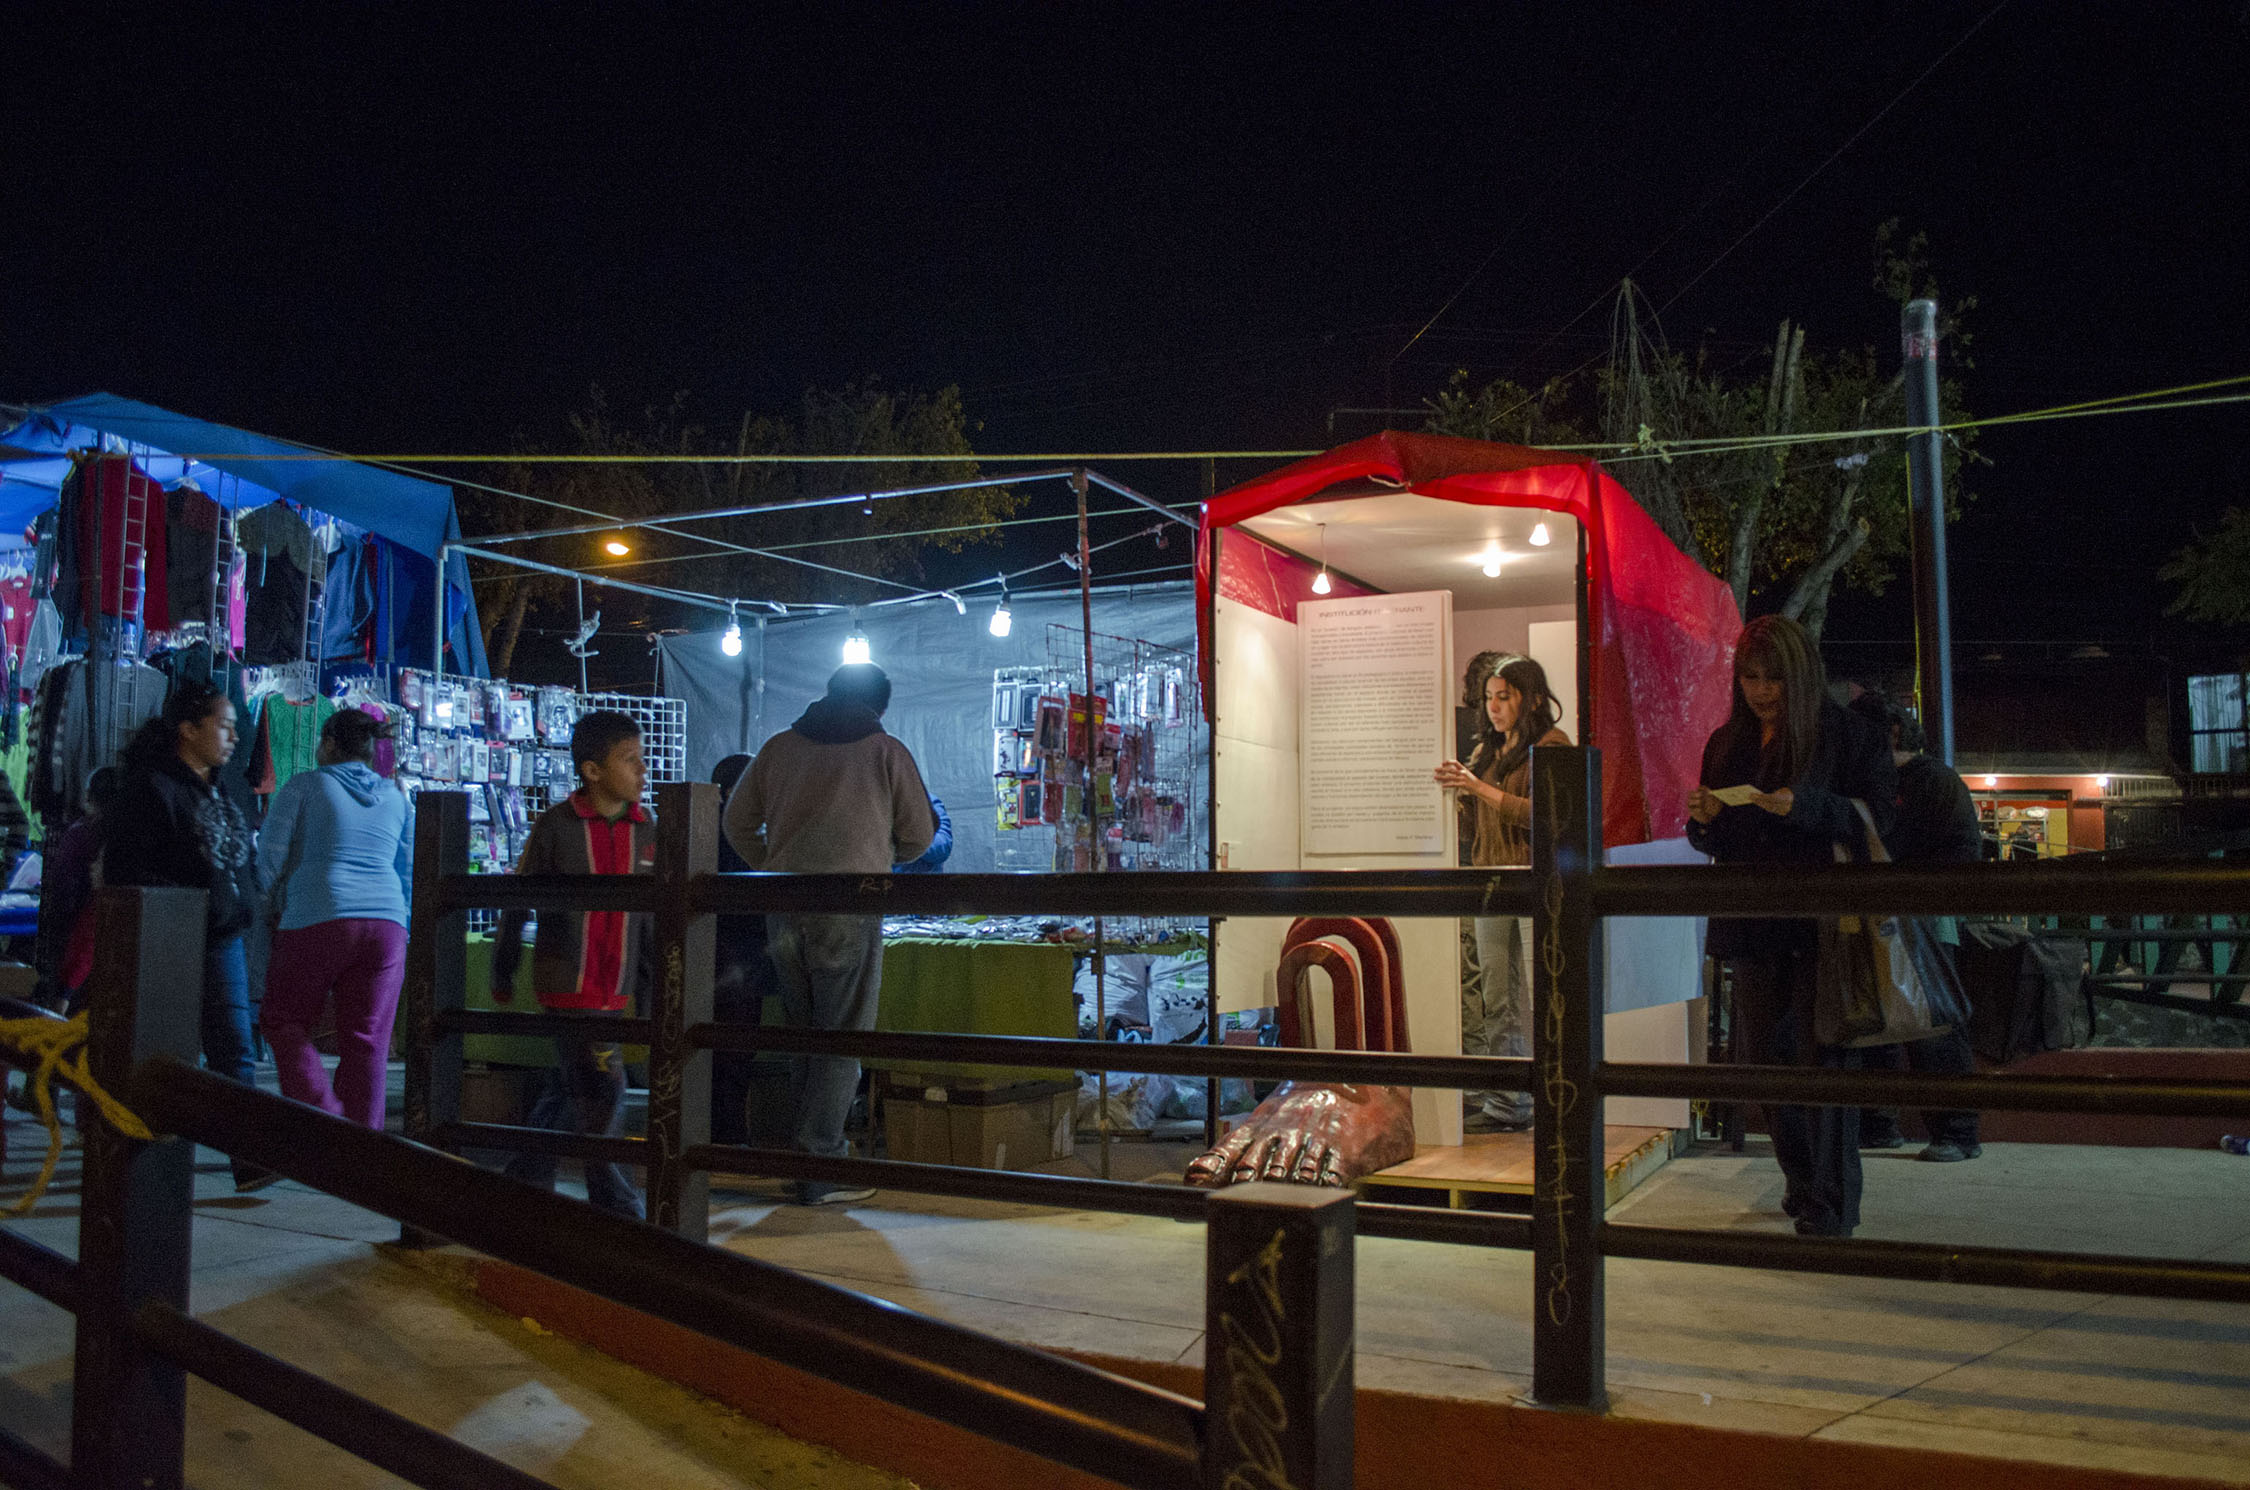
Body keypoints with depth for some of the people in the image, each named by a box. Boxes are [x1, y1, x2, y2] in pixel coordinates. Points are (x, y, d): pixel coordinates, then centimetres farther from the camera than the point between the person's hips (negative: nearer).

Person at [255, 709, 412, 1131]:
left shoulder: (305, 786, 5)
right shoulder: (396, 797, 18)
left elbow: (270, 853, 2)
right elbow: (410, 873, 19)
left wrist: (281, 899, 18)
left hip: (317, 921, -4)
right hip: (386, 923, 4)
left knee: (283, 1019, 12)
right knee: (367, 1039, 5)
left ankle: (320, 1109, -6)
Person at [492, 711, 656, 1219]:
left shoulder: (646, 829, 6)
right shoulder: (556, 825, -7)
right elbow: (517, 901, 1)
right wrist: (502, 973, 6)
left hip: (615, 987, 5)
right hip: (567, 982, -5)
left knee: (577, 1091, 13)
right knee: (603, 1091, -8)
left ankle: (524, 1183, 30)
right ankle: (616, 1207, 3)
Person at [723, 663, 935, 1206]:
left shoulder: (780, 746, 12)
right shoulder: (887, 752, 3)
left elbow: (738, 822, 14)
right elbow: (919, 835, 9)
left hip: (783, 910, 4)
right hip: (850, 909, -4)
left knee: (803, 1033, 15)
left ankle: (805, 1156, 19)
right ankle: (821, 1168, -2)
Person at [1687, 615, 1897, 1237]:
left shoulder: (1850, 737, -3)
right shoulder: (1726, 743, 11)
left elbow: (1874, 822, -9)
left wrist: (1802, 806, -24)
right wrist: (1705, 819, -7)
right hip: (1755, 924, 6)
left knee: (1822, 1057, -6)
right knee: (1761, 1056, 10)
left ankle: (1832, 1204, 4)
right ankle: (1802, 1181, 28)